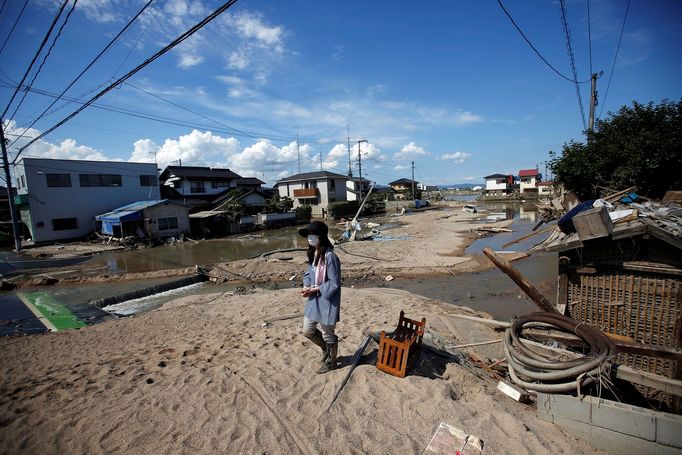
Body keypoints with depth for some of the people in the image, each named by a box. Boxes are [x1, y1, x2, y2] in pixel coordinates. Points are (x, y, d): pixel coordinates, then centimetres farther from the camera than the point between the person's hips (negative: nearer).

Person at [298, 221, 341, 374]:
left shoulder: (329, 256, -23)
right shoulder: (313, 253, 3)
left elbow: (334, 284, -21)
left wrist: (314, 289, -19)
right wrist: (306, 287, -7)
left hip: (327, 301, -8)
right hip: (314, 299, 8)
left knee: (327, 334, 12)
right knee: (308, 331, 18)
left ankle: (331, 361, 38)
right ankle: (326, 348, 45)